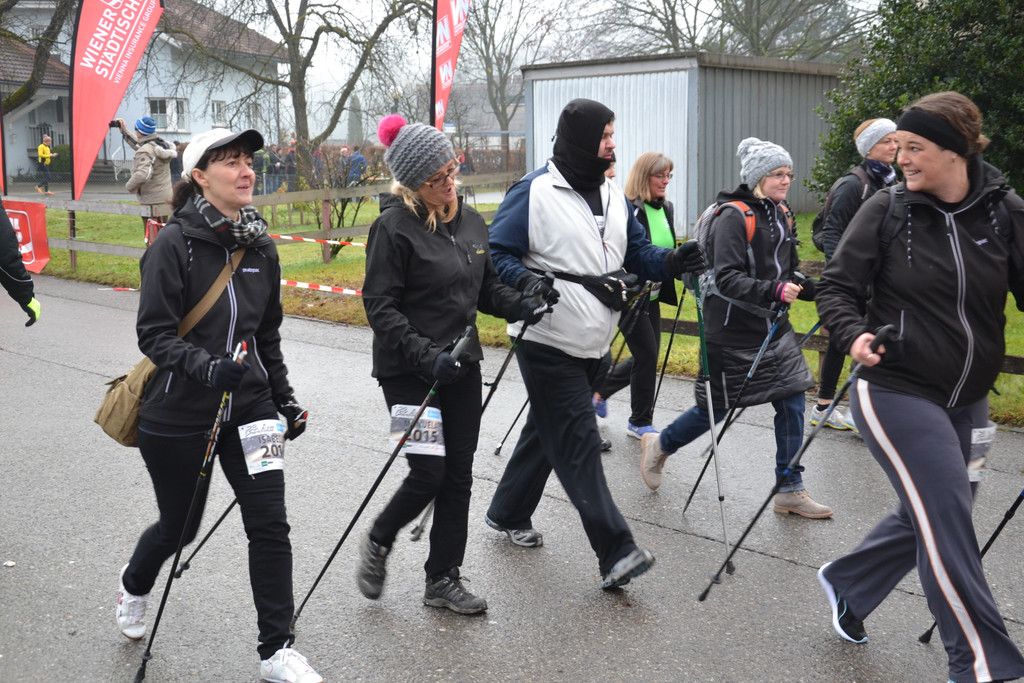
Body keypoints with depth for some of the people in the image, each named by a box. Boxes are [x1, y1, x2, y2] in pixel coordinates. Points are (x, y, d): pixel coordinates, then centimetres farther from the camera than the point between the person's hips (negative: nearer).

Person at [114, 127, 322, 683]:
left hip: (248, 407, 4)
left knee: (269, 526, -2)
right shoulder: (174, 244, -14)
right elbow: (154, 334, -17)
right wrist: (207, 367, -32)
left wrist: (284, 397, 13)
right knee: (180, 526, 13)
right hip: (178, 416, -4)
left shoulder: (259, 245, 4)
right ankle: (134, 585, 49)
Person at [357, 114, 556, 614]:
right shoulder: (394, 227, -13)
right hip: (409, 372, -6)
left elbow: (487, 288, 15)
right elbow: (380, 307, -15)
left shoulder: (469, 220, 7)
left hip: (461, 366, 6)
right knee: (429, 471, -7)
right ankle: (378, 542, 23)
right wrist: (426, 357, -25)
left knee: (459, 474, 8)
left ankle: (443, 579, 21)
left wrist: (520, 305, -6)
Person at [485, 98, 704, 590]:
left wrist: (672, 261, -8)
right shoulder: (534, 192, -11)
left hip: (593, 342, 8)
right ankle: (615, 552, -9)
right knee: (578, 442, -9)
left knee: (549, 430, 19)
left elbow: (636, 252, 12)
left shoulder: (612, 194, 12)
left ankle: (508, 513, 36)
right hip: (549, 341, -8)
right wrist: (527, 282, -29)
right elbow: (497, 253, -10)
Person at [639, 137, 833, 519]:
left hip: (773, 326, 7)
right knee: (717, 407, 5)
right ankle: (658, 446, 30)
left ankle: (790, 491, 12)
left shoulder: (781, 215, 10)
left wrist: (816, 290, 3)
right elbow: (727, 279, -24)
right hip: (733, 329, -7)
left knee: (792, 401, 2)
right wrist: (774, 291, -34)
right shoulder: (733, 216, -16)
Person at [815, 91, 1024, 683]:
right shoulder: (887, 211, -9)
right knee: (948, 521, -8)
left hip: (964, 400, 5)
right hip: (897, 391, -5)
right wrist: (855, 335, -23)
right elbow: (837, 289, -4)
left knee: (928, 518, 17)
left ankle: (847, 584, 43)